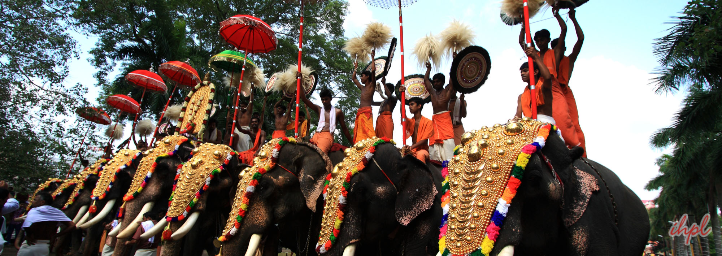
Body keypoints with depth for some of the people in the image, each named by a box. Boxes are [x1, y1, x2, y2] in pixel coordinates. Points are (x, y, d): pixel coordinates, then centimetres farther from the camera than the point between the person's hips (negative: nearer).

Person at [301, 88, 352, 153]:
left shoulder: (337, 112, 12)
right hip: (316, 135, 4)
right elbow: (304, 99, 12)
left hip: (327, 136, -4)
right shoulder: (319, 109, 19)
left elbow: (344, 128, 18)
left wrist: (352, 143, 18)